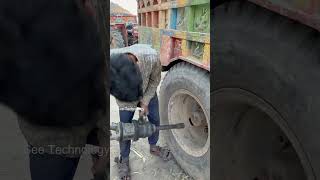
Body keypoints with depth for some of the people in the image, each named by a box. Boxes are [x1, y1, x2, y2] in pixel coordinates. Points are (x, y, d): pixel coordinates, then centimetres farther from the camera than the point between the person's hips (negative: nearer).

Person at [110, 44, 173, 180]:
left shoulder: (151, 57, -40)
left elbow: (155, 80, -16)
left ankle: (153, 147, 42)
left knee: (155, 119, 14)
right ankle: (123, 159, 27)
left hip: (147, 92, 2)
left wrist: (145, 101, -16)